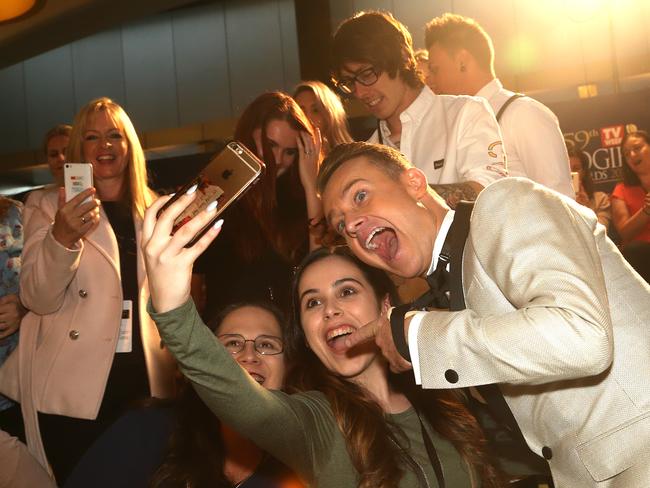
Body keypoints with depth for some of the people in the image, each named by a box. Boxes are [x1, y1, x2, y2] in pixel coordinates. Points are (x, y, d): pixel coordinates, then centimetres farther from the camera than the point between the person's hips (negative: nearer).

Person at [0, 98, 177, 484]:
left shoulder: (153, 211, 9)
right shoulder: (51, 208, 1)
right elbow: (38, 300, -10)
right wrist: (62, 238, -27)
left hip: (146, 382, 3)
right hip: (73, 391, -3)